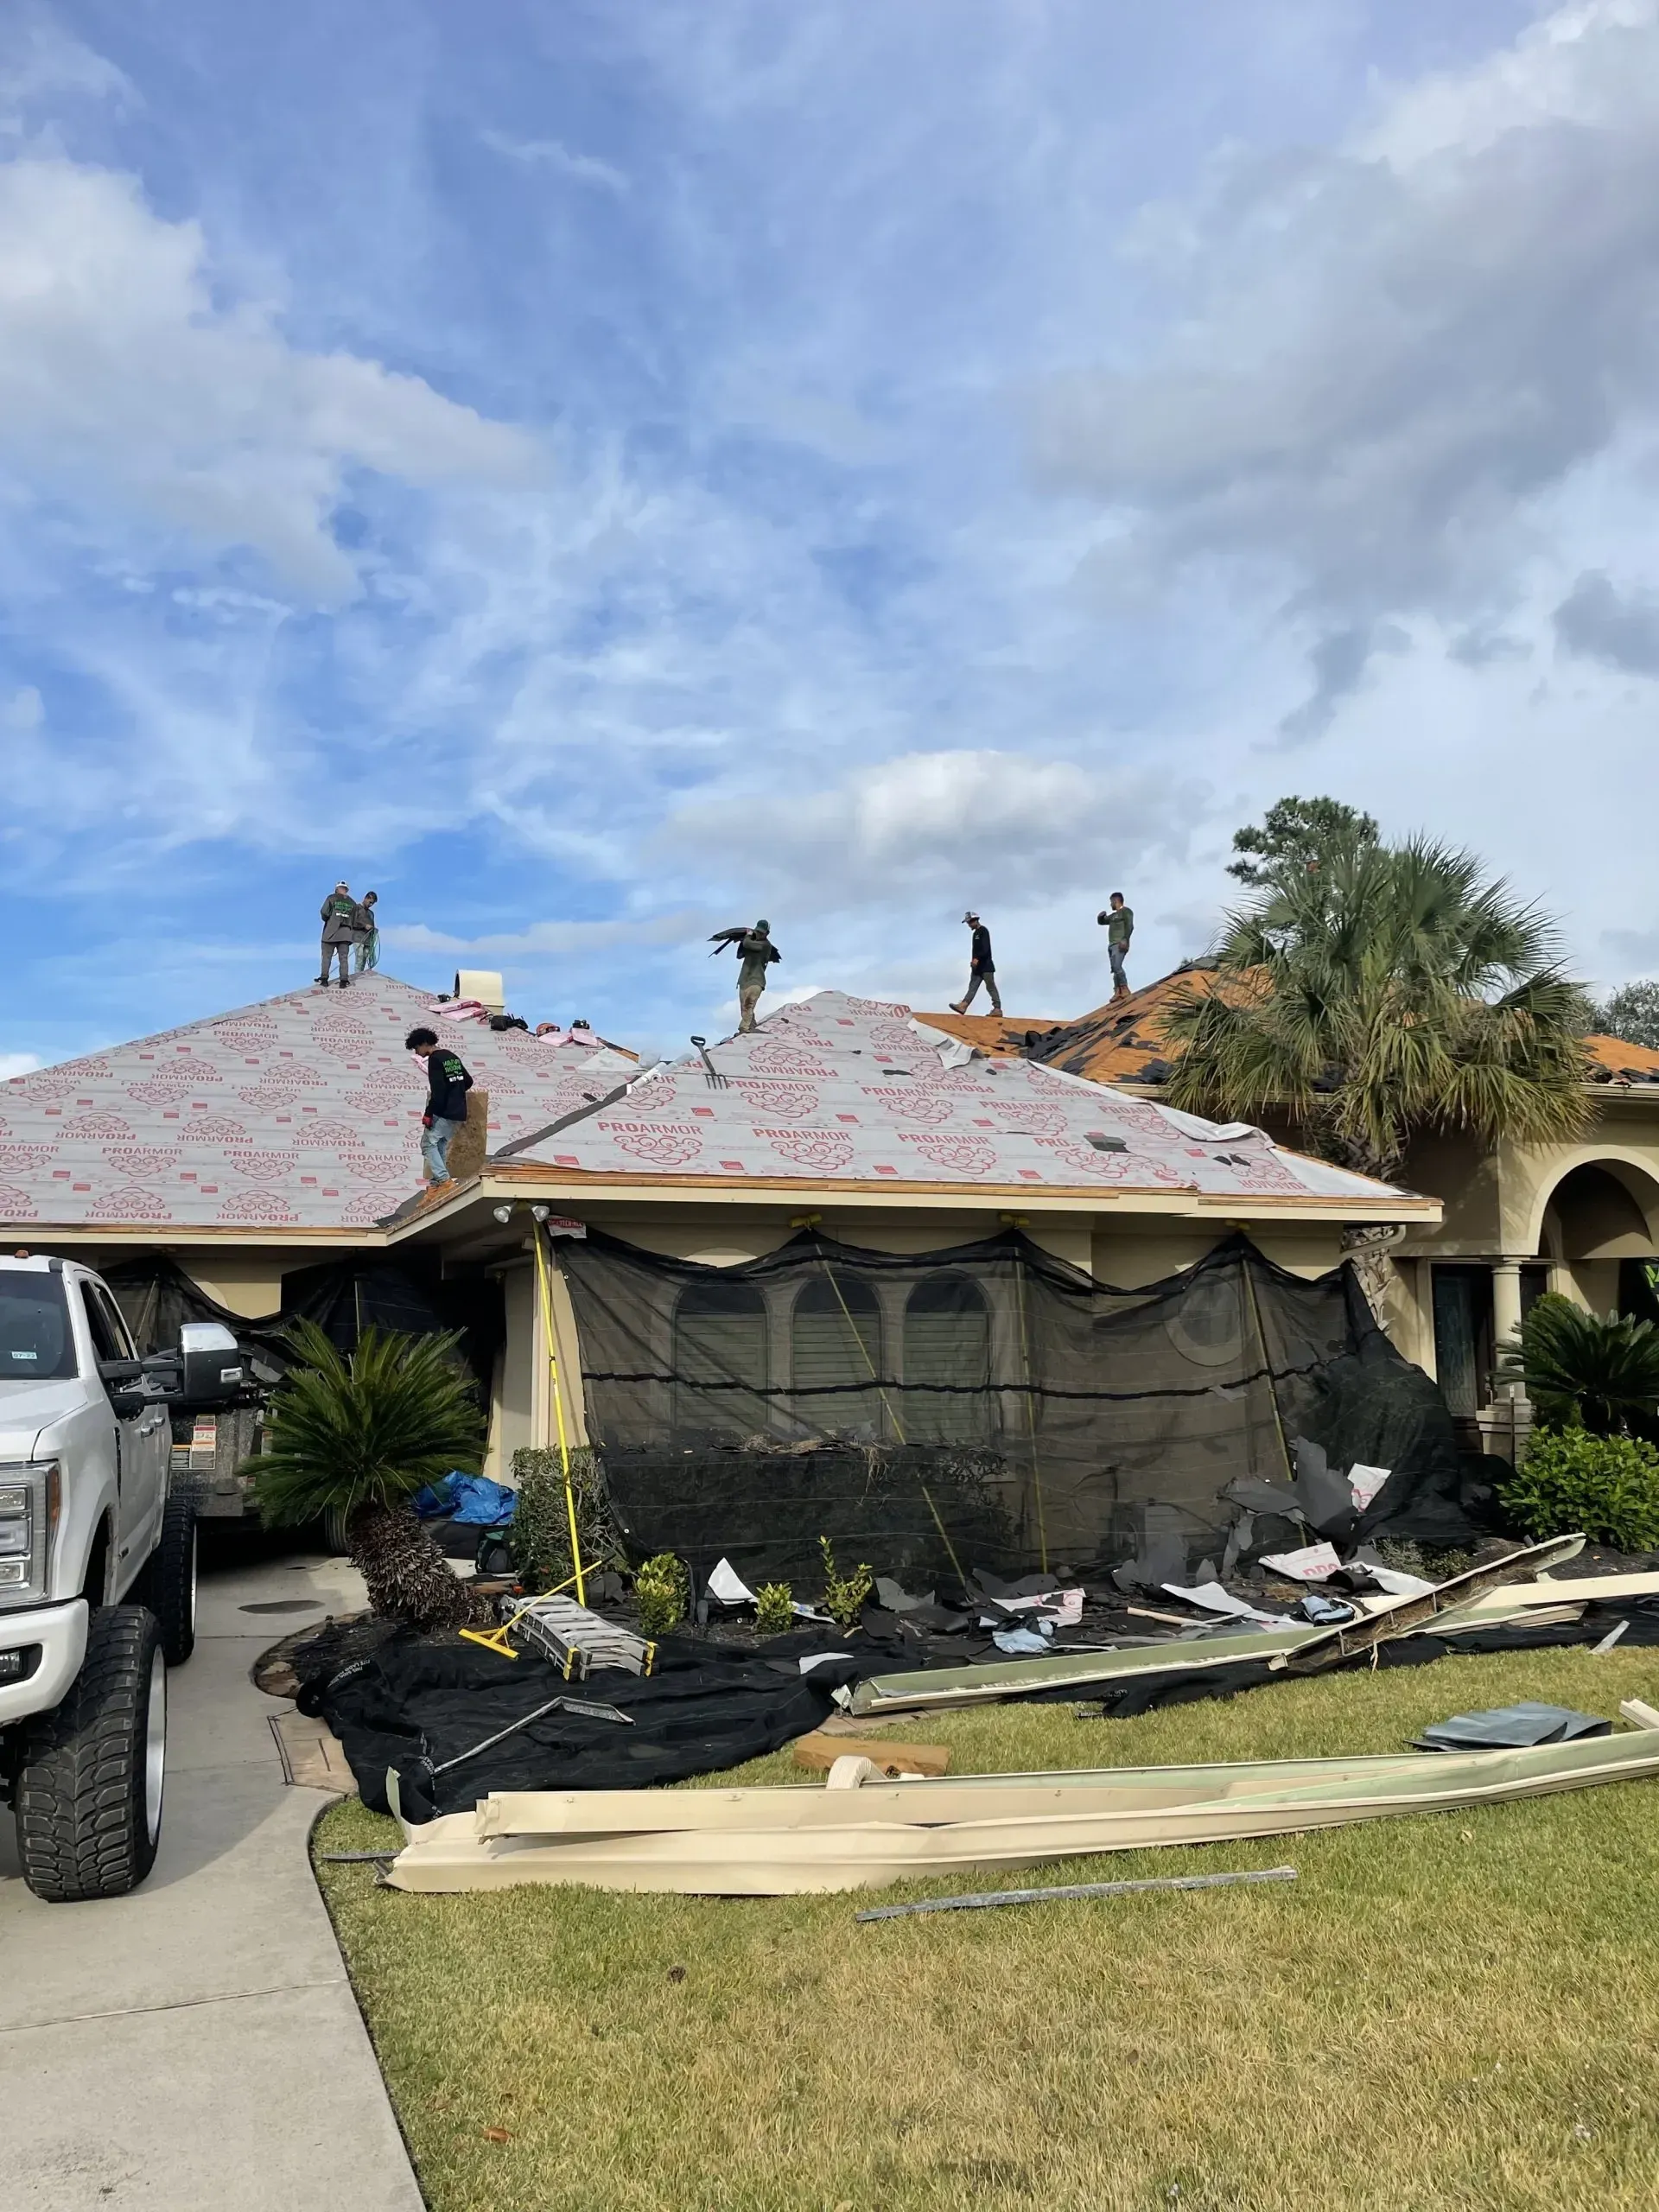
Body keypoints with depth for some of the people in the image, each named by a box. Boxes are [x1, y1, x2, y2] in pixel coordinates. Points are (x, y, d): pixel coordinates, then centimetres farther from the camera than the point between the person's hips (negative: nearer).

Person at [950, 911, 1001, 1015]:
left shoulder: (983, 931, -7)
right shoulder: (975, 933, 20)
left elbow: (986, 948, -19)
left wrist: (977, 959, -27)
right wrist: (973, 961, 13)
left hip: (986, 964, -9)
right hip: (977, 965, 9)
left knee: (991, 987, -6)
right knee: (972, 986, -1)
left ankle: (997, 1008, -3)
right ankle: (963, 1006, -11)